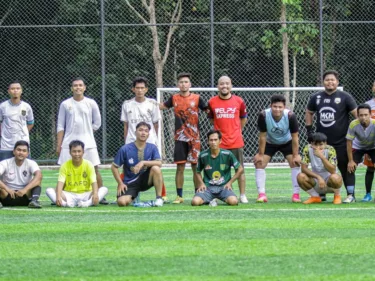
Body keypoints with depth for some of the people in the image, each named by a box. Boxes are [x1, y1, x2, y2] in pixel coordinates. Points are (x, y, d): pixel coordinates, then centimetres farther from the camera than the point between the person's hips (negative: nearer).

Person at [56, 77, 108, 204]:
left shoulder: (91, 103, 4)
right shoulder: (65, 104, 5)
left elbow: (97, 123, 12)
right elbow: (60, 126, 6)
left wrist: (86, 132, 5)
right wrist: (59, 145, 1)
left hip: (88, 143, 0)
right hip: (69, 143, 0)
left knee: (95, 169, -3)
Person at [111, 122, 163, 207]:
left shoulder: (152, 148, -3)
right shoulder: (125, 149, -9)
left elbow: (159, 163, -18)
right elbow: (114, 167, -1)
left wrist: (143, 162, -29)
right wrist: (120, 183, -7)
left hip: (145, 180, 1)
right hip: (130, 183, -1)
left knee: (155, 168, -29)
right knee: (122, 202, -27)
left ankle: (159, 198, -17)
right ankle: (134, 196, 12)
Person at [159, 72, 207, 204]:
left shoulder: (197, 98, 0)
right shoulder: (174, 98, 5)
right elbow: (163, 106, 18)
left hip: (194, 137, -2)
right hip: (180, 138, 2)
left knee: (195, 166, -1)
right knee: (180, 167, 2)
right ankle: (179, 196, 7)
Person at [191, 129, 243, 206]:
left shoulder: (227, 154, -4)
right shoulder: (203, 156, -1)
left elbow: (240, 169, 6)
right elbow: (198, 172, 16)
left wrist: (229, 182, 0)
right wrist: (201, 183, -1)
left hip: (224, 186, -1)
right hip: (208, 187, 1)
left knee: (233, 201, -32)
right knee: (195, 201, -28)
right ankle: (210, 200, 5)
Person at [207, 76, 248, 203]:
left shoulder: (239, 101, 2)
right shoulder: (212, 102, 2)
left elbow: (243, 119, 16)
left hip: (236, 142, 0)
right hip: (219, 143, 0)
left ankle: (242, 195, 9)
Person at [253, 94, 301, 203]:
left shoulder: (290, 116, -32)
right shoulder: (263, 115, -32)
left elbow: (294, 137, -22)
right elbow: (262, 136, -22)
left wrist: (296, 155, -20)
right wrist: (260, 154, -17)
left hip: (287, 143, -1)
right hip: (270, 143, 1)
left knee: (295, 163, -16)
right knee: (259, 163, -13)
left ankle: (296, 194, -8)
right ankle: (261, 194, -7)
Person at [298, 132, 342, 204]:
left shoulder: (330, 150, -20)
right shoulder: (308, 149, -14)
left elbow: (332, 171, -30)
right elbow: (303, 168, -17)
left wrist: (322, 156, -42)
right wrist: (318, 177, -29)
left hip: (329, 182, -3)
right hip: (316, 181, 3)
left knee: (335, 177, -37)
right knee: (301, 177, -26)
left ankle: (337, 196, -2)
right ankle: (315, 197, 0)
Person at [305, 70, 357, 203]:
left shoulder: (345, 97, -3)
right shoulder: (316, 98, 8)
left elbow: (356, 114, -2)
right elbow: (309, 113, 21)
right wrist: (309, 130, 13)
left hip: (341, 142, -4)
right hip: (322, 141, 4)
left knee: (345, 167, -6)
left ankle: (350, 194, -3)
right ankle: (321, 194, 20)